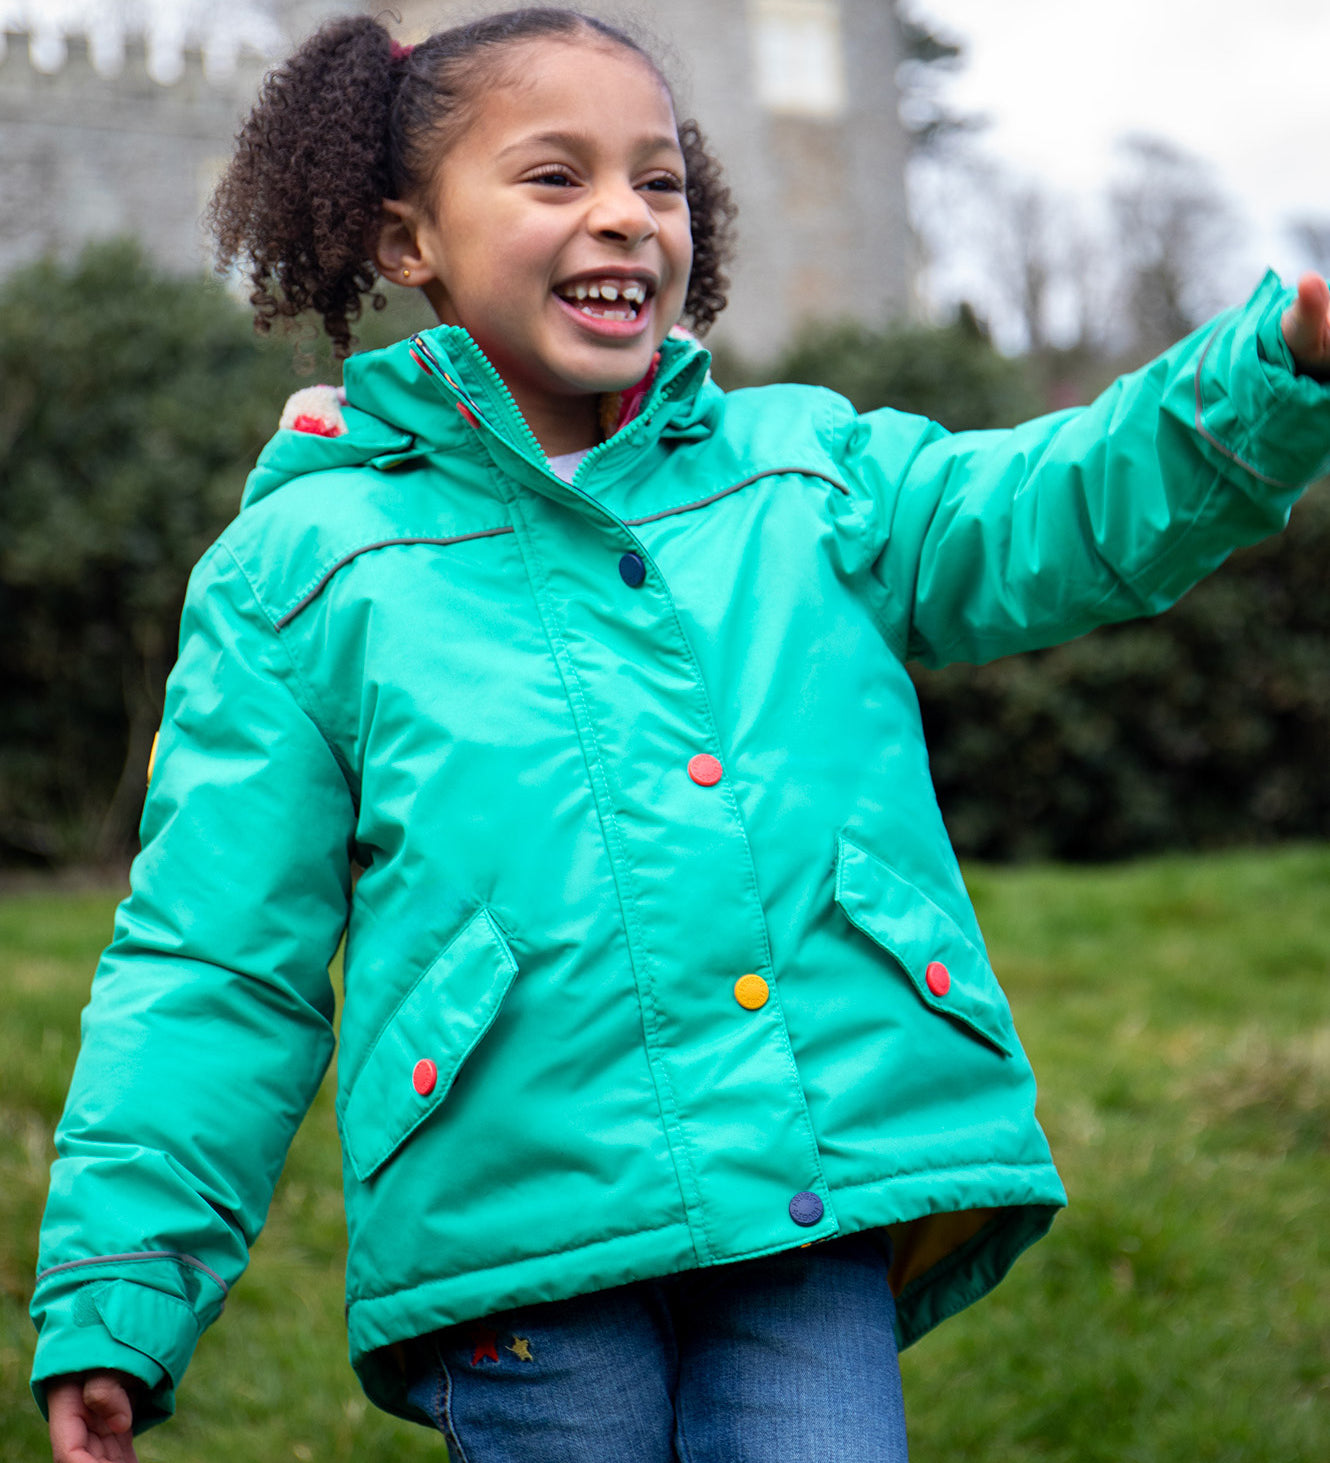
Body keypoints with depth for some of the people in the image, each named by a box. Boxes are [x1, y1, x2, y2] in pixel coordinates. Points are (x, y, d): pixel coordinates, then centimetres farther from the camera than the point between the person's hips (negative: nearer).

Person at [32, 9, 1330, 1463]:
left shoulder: (807, 470, 13)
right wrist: (115, 1296, 2)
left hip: (818, 1195, 2)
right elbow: (213, 962, 6)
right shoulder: (305, 563, 6)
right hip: (517, 1230, -2)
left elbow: (1079, 508, 1)